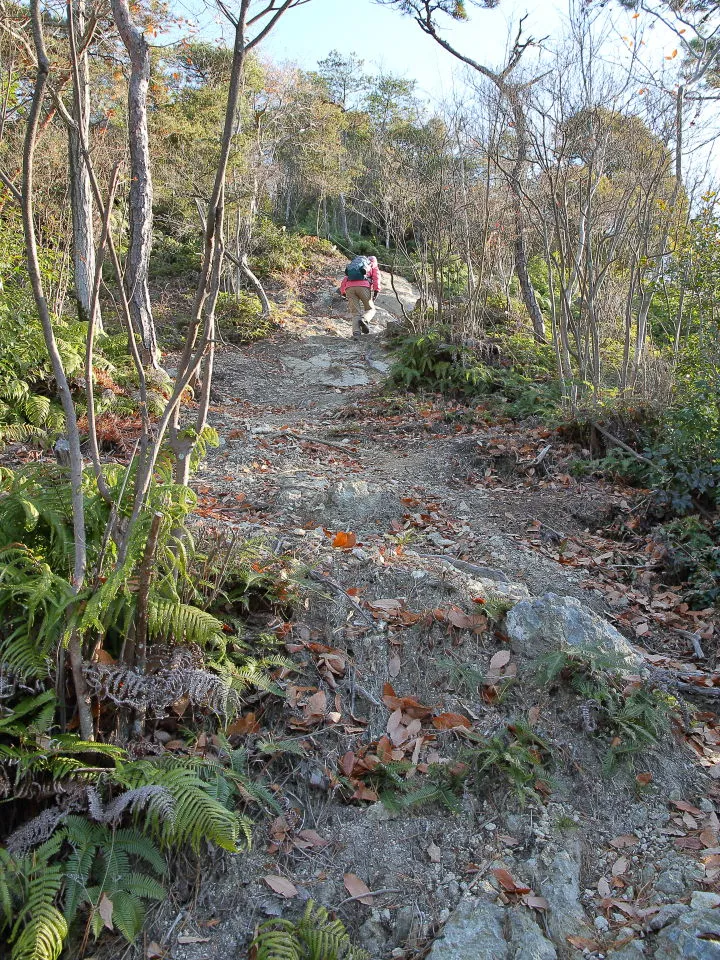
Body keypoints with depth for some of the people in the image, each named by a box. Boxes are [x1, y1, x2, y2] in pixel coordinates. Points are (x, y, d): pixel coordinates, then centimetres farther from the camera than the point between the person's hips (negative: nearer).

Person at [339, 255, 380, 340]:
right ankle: (364, 320, -20)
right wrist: (376, 290, -2)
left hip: (349, 288, 3)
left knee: (355, 313, 6)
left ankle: (356, 333, -15)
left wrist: (343, 293, 23)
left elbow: (345, 279, 26)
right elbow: (376, 276, 7)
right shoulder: (372, 265, 27)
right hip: (363, 286, -3)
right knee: (370, 309, 12)